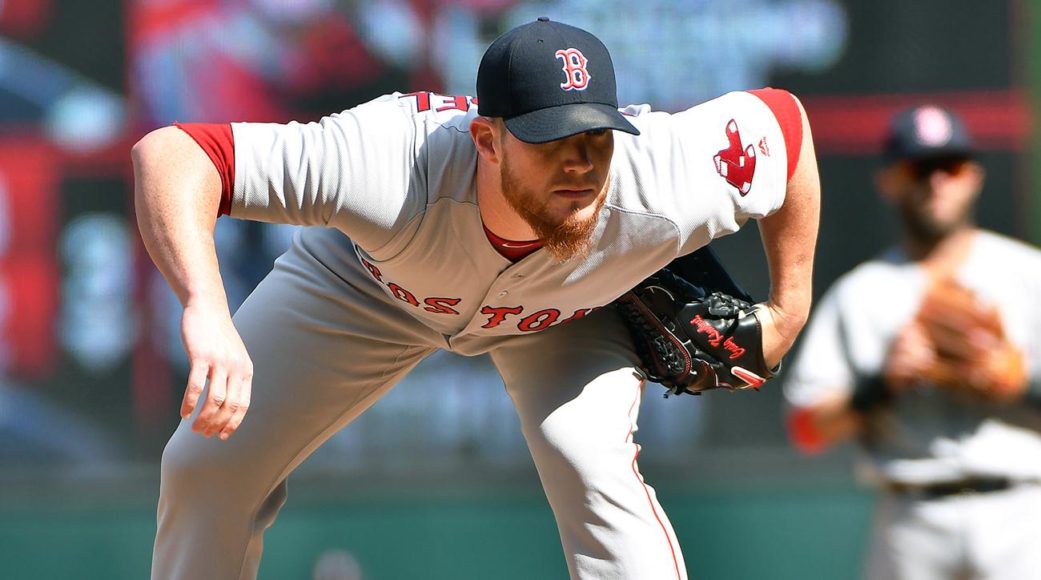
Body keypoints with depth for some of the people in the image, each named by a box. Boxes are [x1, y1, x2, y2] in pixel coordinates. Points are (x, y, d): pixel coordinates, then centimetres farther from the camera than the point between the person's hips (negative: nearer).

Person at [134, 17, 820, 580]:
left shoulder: (660, 190, -41)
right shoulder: (389, 169, -49)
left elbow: (784, 117, -19)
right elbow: (169, 154, -56)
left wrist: (788, 309, -12)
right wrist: (207, 314, -72)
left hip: (571, 315, 0)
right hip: (370, 279, 0)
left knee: (589, 460, -27)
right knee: (210, 463, -1)